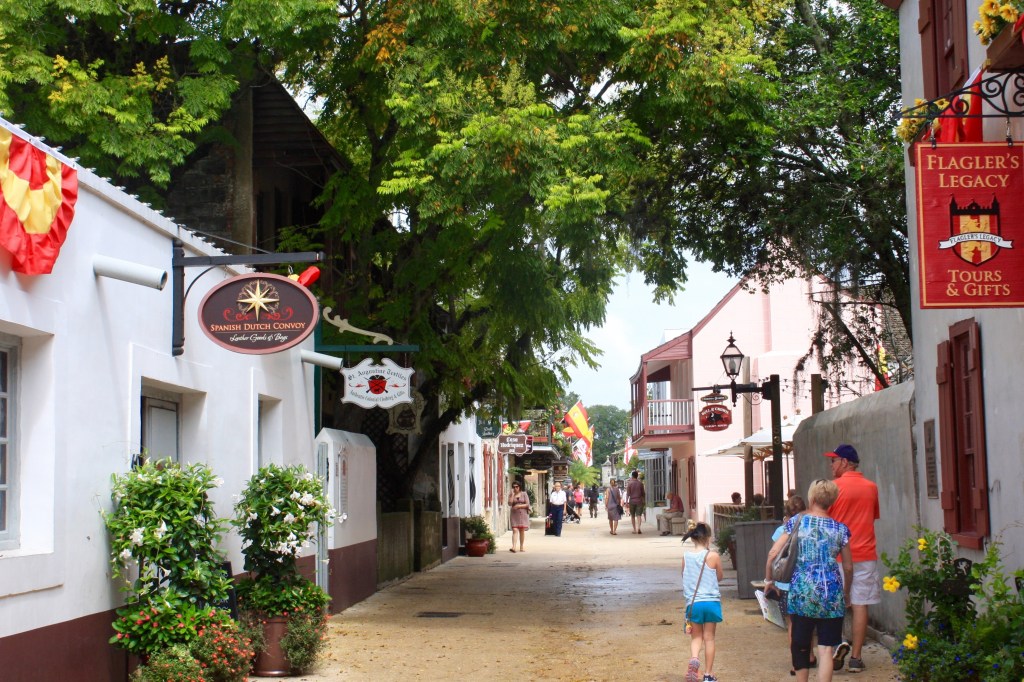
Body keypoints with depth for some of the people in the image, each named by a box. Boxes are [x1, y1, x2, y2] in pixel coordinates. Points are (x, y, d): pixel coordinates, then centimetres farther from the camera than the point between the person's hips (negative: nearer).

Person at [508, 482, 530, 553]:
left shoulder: (524, 494, 4)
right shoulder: (511, 495, 7)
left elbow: (527, 504, -2)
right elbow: (510, 503, -9)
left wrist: (518, 506, -11)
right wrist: (512, 494, -9)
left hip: (523, 514, 0)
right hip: (514, 514, 0)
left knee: (522, 531, 5)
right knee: (515, 530, -12)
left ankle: (521, 547, 15)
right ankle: (513, 547, -23)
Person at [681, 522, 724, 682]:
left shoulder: (686, 557, -1)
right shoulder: (713, 556, -9)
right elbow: (720, 576, 6)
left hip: (693, 603, 1)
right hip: (712, 602, -1)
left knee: (696, 636, 14)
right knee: (709, 638, 9)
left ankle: (694, 658, -16)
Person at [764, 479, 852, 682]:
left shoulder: (796, 522, 1)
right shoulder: (840, 529, 4)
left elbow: (773, 553, -4)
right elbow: (848, 567, 11)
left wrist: (768, 579, 11)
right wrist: (846, 593, 26)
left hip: (802, 591, 0)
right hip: (831, 593, 0)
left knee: (800, 646, 15)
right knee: (826, 650, -1)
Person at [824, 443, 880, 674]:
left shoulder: (834, 486, -7)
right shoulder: (871, 487, 5)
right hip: (865, 554, 3)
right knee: (860, 605, 2)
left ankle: (839, 644, -9)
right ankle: (855, 657, 3)